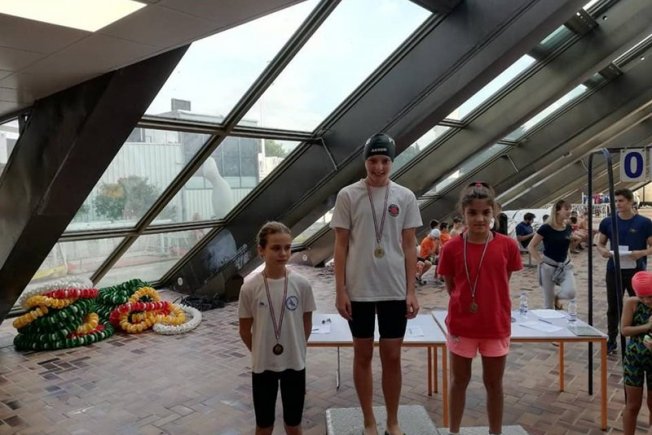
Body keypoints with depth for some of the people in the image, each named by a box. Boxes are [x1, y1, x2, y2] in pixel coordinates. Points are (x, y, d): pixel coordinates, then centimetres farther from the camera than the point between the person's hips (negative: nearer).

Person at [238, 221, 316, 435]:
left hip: (294, 364, 1)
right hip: (263, 366, 0)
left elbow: (306, 324, 2)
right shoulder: (250, 288, -13)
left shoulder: (302, 284, -11)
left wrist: (294, 349, 6)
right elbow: (245, 331, -1)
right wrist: (261, 353, 5)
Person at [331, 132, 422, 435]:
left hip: (395, 291, 1)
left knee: (392, 357, 10)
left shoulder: (405, 197, 1)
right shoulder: (348, 196, -3)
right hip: (358, 291, -1)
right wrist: (340, 290, -6)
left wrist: (411, 291, -1)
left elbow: (409, 247, 3)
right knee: (363, 355, 11)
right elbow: (340, 246, -2)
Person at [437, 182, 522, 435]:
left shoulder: (507, 246, -9)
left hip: (496, 325, 0)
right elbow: (450, 286, 1)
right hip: (461, 325, 0)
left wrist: (490, 303, 3)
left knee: (494, 383, 16)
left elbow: (504, 281, 4)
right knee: (459, 380, 17)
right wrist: (464, 303, -5)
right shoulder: (452, 248, -10)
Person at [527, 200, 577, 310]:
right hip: (549, 266, -4)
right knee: (548, 303, 2)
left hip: (565, 265, 4)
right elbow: (531, 247, -12)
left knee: (570, 292, -17)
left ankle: (557, 297, 17)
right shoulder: (546, 228, -16)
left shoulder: (568, 227, 0)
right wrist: (540, 261, -15)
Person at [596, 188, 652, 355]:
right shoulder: (607, 222, 2)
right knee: (613, 308, 10)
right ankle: (611, 341, 22)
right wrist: (603, 250, -12)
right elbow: (600, 243, 10)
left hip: (636, 271, -2)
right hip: (614, 271, 2)